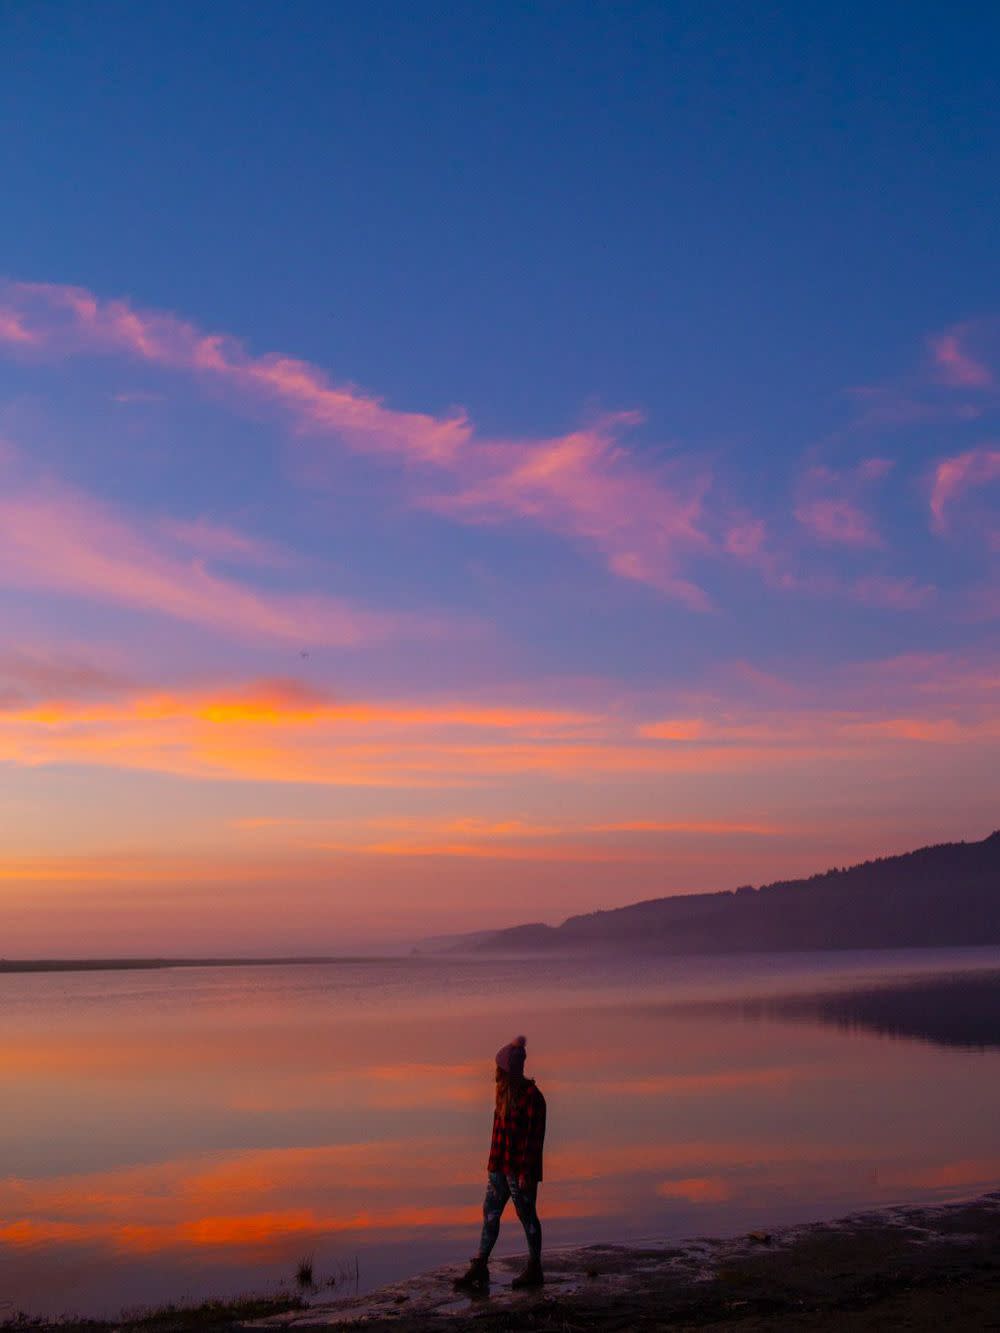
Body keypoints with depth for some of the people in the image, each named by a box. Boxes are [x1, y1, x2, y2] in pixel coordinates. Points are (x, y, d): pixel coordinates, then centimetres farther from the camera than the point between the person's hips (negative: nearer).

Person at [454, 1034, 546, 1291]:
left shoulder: (531, 1096, -16)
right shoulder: (505, 1093, 11)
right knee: (490, 1212, 6)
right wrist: (494, 1162, 16)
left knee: (527, 1216, 3)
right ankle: (479, 1269, 8)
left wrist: (526, 1172, -20)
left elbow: (535, 1137, -18)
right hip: (499, 1166, 8)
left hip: (521, 1168, -8)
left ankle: (534, 1270, 16)